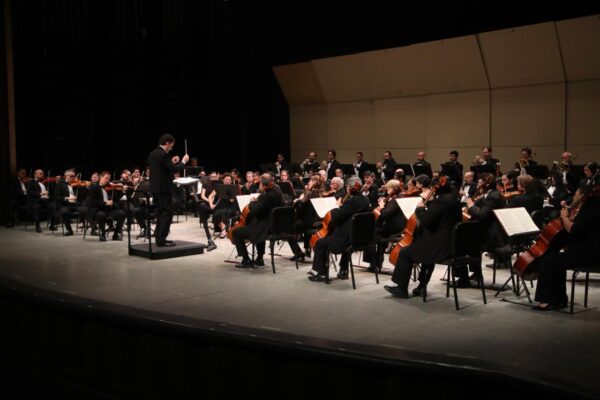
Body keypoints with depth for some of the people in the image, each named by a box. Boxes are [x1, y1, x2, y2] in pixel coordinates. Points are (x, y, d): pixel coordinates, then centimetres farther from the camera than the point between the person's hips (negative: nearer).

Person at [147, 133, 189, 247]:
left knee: (160, 214, 15)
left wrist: (172, 162, 19)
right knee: (167, 214, -4)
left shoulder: (152, 154, 12)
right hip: (164, 189, -9)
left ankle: (159, 239, 17)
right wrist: (183, 162, -5)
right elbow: (173, 170, -19)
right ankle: (162, 240, -5)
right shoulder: (163, 155, -17)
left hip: (155, 188, 9)